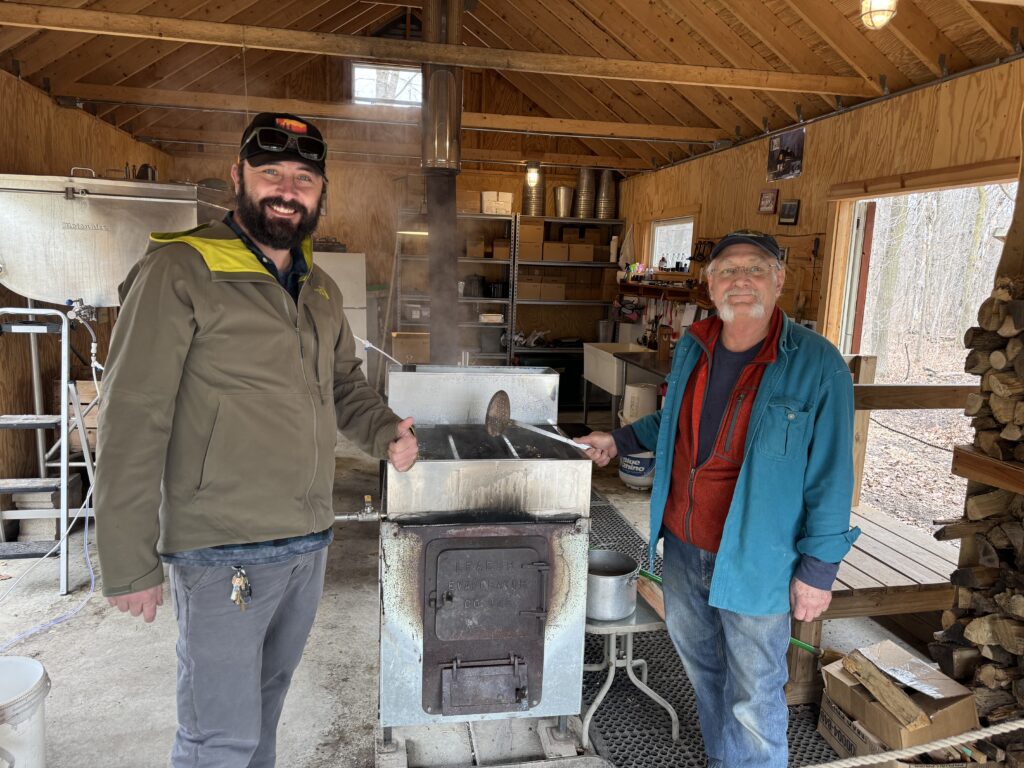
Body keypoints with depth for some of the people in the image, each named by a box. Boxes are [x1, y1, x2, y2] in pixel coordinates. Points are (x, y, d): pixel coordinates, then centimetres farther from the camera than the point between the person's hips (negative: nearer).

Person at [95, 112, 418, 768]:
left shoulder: (321, 289, 10)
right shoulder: (181, 271, -12)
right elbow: (133, 422, -14)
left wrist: (385, 430, -1)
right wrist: (129, 564, -14)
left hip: (310, 543, 7)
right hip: (223, 553, -6)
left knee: (266, 705, 23)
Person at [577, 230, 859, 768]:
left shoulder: (817, 365, -17)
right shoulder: (691, 348, 1)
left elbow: (830, 477, -14)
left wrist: (818, 569, -13)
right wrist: (620, 440, 9)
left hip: (756, 562, -6)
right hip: (683, 547, 6)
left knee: (753, 698, 10)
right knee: (700, 663, 25)